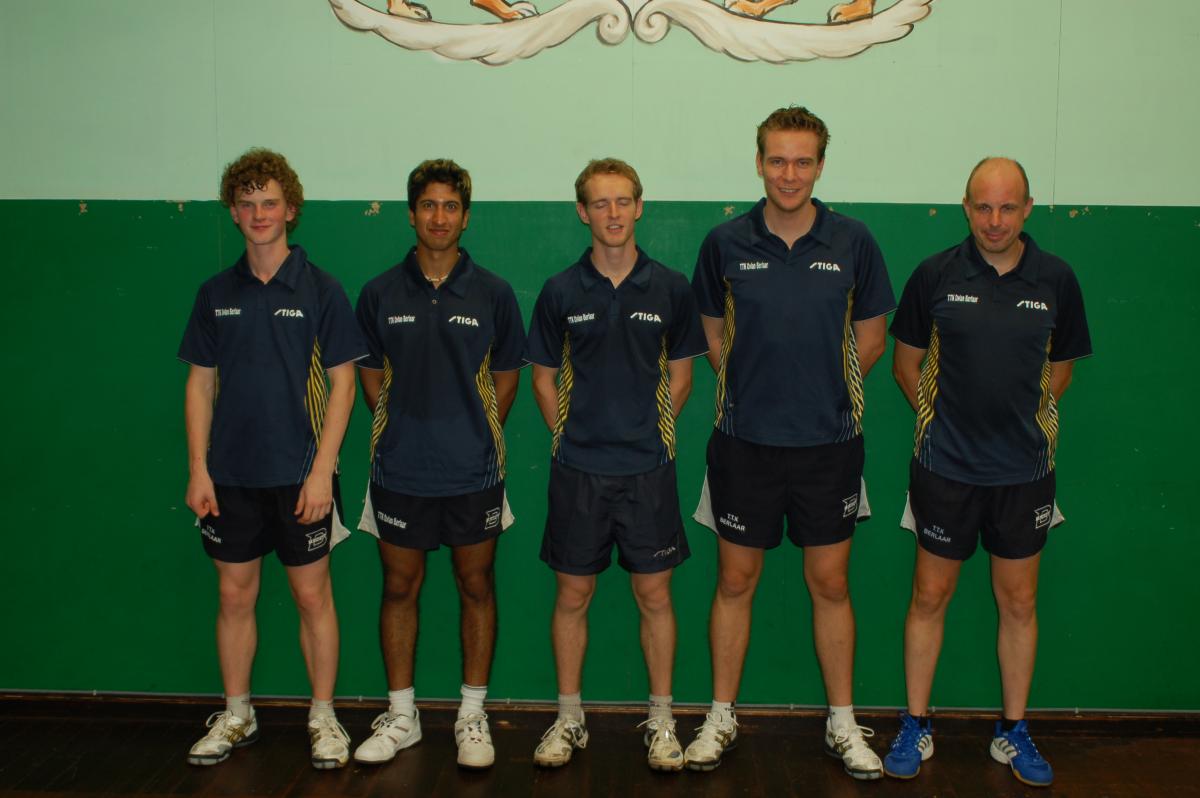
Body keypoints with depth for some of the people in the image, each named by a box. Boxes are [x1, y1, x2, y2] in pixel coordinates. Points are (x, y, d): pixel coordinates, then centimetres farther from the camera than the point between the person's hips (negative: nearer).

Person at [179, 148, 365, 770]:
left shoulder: (319, 290, -4)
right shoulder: (217, 293, 6)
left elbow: (342, 383, -5)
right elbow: (201, 383, 8)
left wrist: (322, 470, -12)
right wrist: (198, 469, 1)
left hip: (298, 473, -3)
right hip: (230, 474, 3)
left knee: (312, 596, 5)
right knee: (234, 596, 11)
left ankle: (323, 717, 19)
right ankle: (236, 716, 26)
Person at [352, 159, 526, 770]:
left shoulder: (492, 293, 0)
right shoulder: (380, 293, 2)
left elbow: (506, 376, 8)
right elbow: (371, 373, 12)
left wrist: (477, 435, 5)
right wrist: (397, 431, 6)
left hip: (472, 472, -1)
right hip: (399, 469, 1)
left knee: (476, 586, 7)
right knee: (400, 586, 9)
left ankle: (472, 715, 22)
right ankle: (401, 716, 24)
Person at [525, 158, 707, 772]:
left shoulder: (669, 289, 1)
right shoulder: (561, 291, 1)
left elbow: (679, 374, 9)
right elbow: (544, 377, 9)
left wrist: (651, 433, 3)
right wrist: (569, 437, 2)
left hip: (647, 469, 0)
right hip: (577, 469, 0)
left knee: (654, 594, 6)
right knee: (573, 594, 7)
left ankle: (661, 721, 21)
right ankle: (569, 719, 23)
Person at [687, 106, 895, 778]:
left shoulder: (852, 242, -1)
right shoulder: (726, 243, -1)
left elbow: (871, 337, 9)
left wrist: (825, 391, 7)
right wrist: (754, 389, 6)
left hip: (828, 443, 0)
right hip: (745, 441, 0)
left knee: (831, 583, 8)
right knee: (736, 581, 8)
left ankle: (843, 723, 24)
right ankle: (723, 718, 23)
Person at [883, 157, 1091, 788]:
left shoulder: (1056, 280, -1)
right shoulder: (936, 275, -4)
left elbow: (1059, 369, 12)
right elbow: (906, 361, 8)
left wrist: (1022, 422, 10)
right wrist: (942, 421, 8)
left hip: (1024, 470, 1)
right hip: (945, 468, -1)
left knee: (1019, 601, 10)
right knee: (930, 595, 6)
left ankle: (1014, 732, 26)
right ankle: (915, 728, 21)